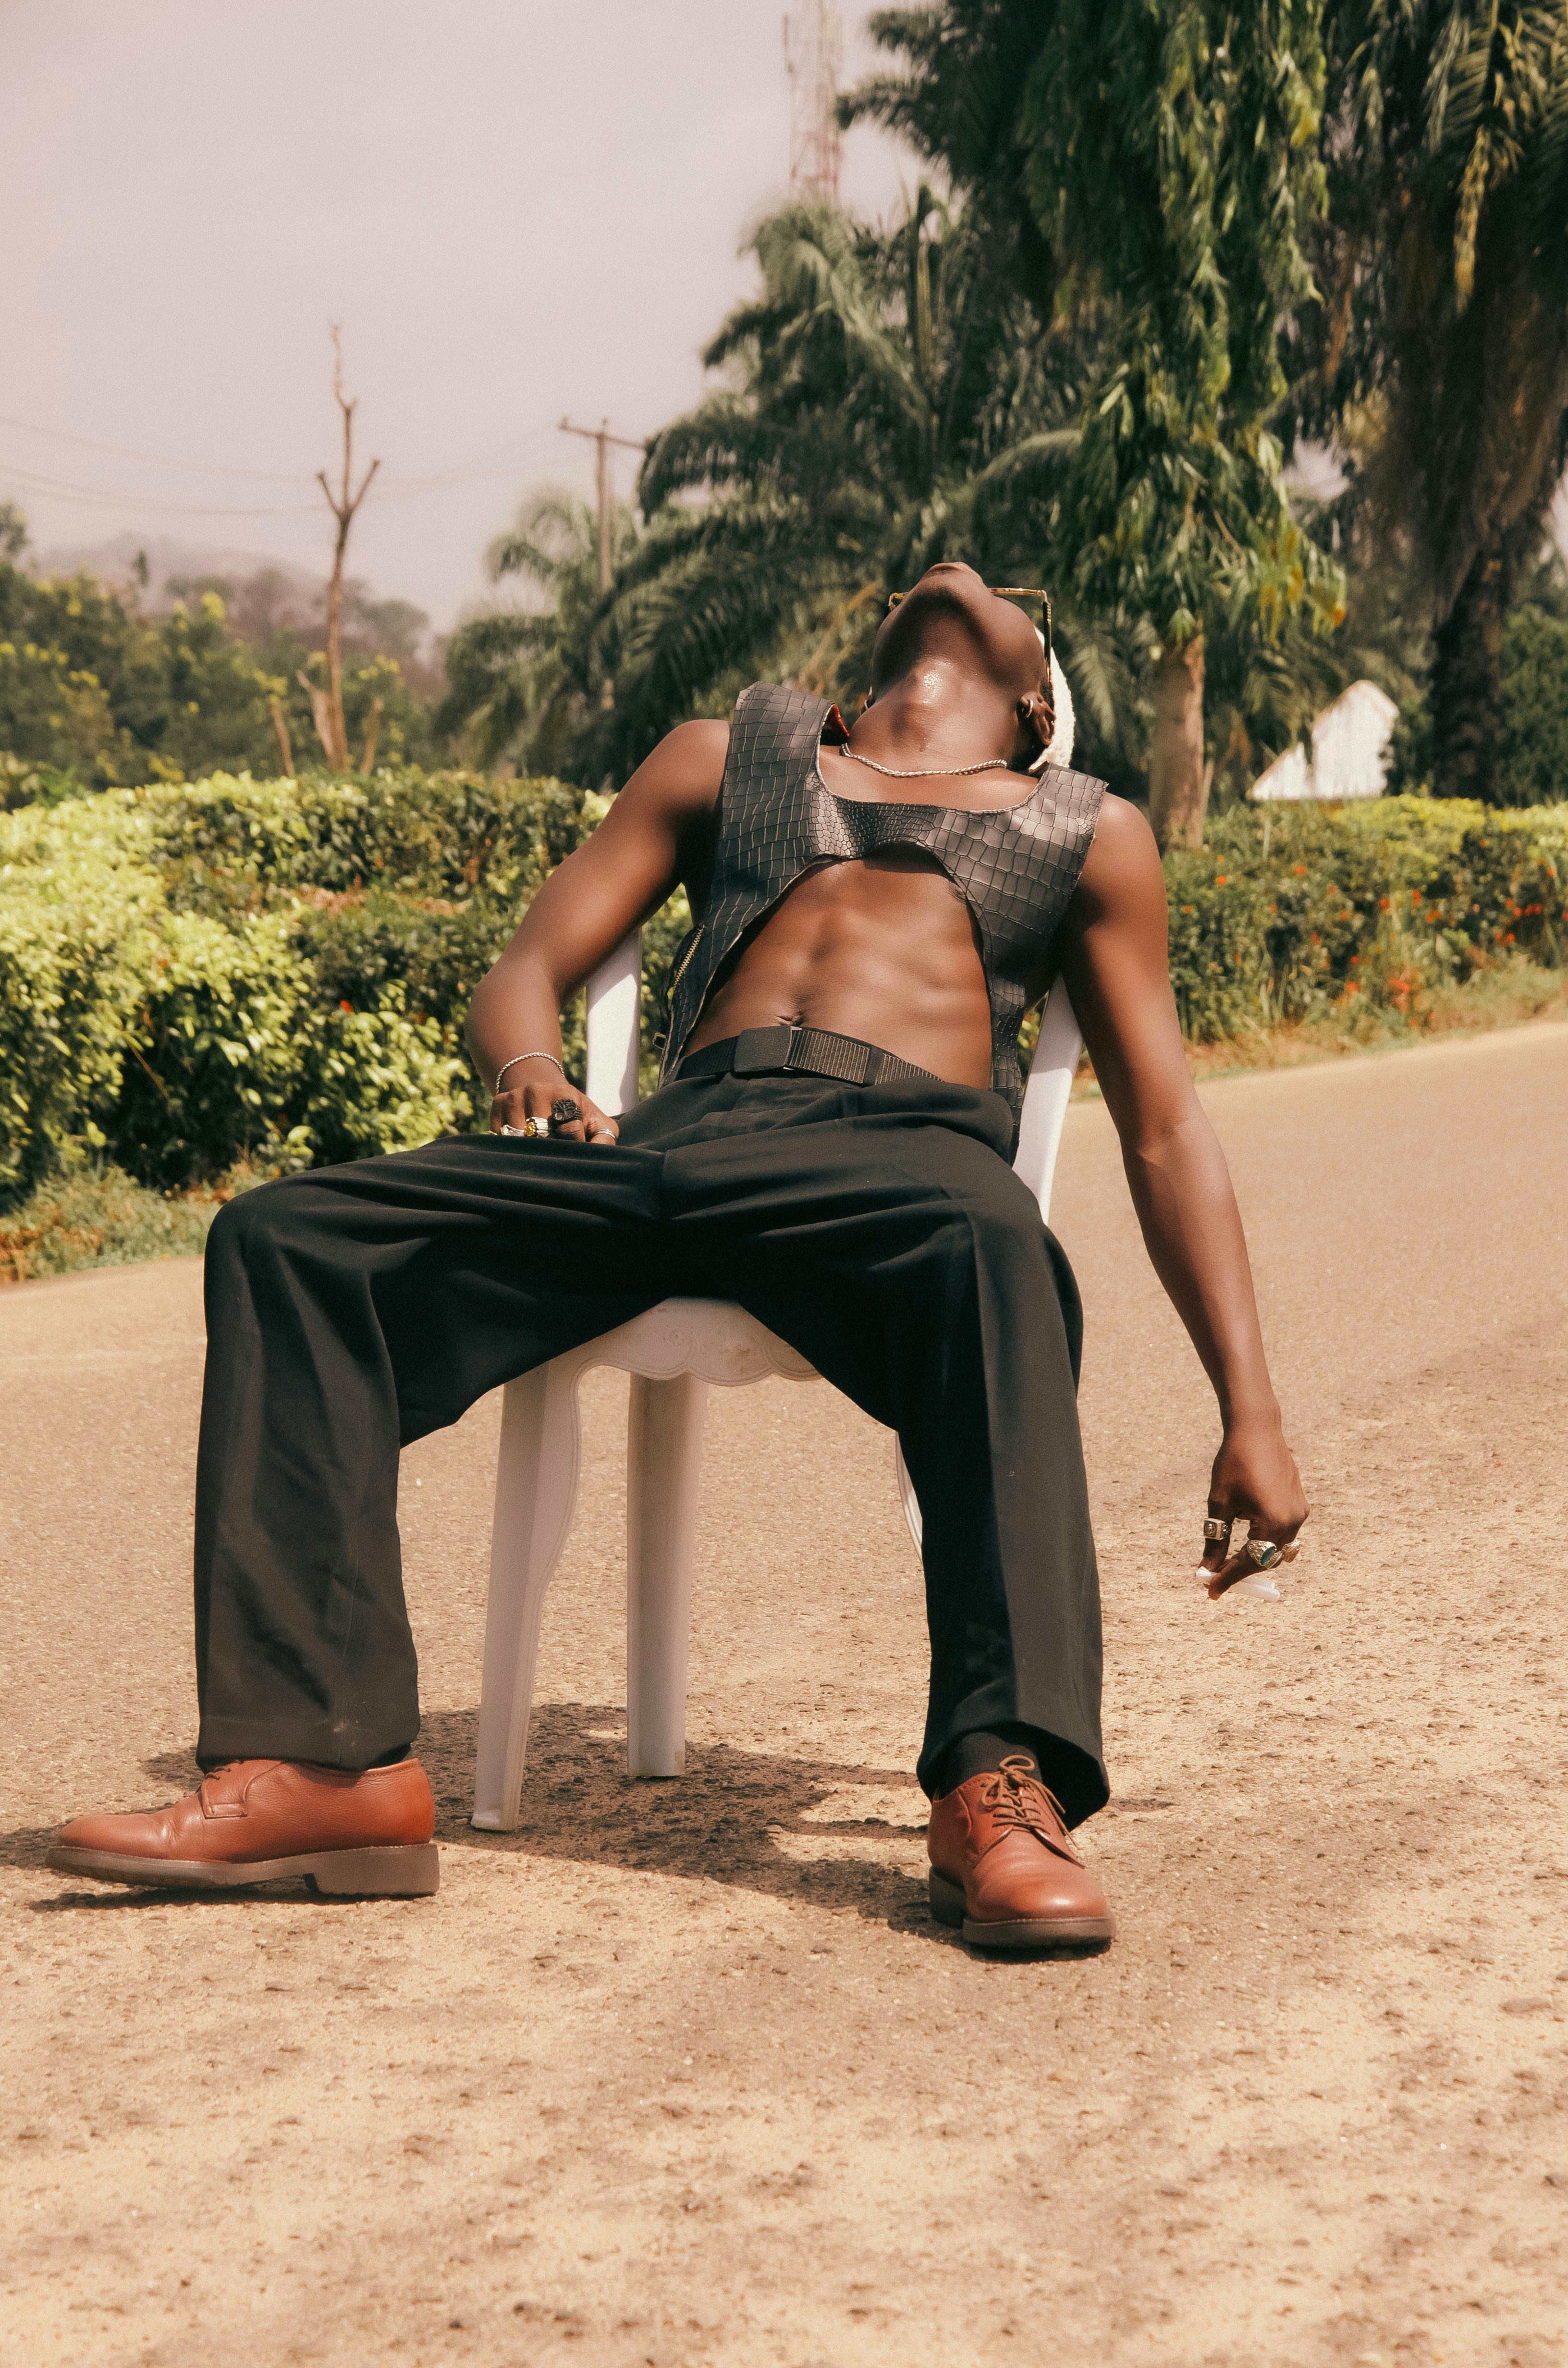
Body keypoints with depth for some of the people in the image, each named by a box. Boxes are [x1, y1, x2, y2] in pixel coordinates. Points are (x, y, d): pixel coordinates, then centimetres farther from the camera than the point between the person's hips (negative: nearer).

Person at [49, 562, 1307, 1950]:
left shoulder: (1089, 833, 29)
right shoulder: (725, 759, 34)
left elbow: (1166, 1133, 21)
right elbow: (528, 973, 25)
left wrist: (1251, 1415, 9)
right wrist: (530, 1074, -2)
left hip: (903, 1150, -3)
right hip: (678, 1138, 3)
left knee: (992, 1245, -41)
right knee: (285, 1239, -21)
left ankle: (1005, 1791, -50)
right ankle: (326, 1765, -29)